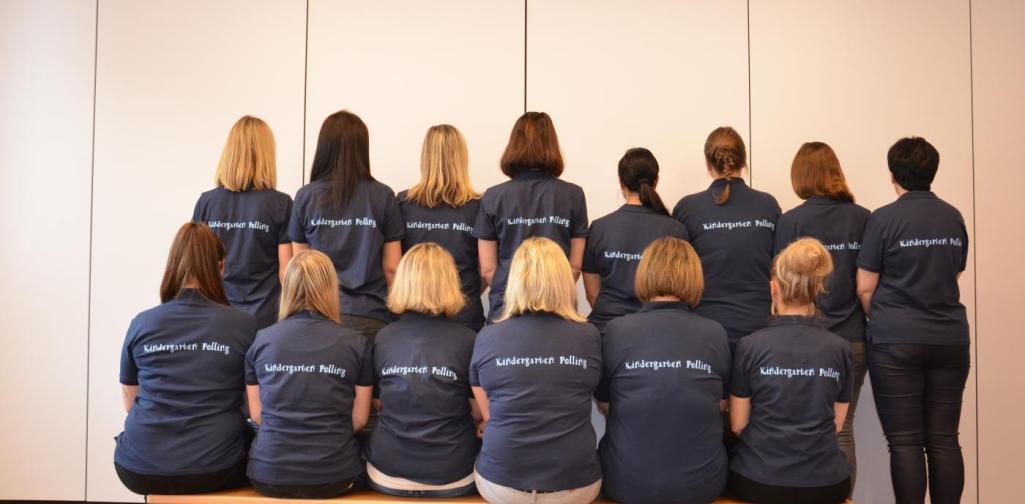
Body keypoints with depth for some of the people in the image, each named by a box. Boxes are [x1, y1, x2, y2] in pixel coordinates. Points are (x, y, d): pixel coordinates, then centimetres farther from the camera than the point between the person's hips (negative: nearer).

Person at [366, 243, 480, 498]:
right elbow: (480, 412, -2)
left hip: (387, 475, 3)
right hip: (452, 478, -2)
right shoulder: (467, 340, -13)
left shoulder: (383, 337, -5)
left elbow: (377, 404, 10)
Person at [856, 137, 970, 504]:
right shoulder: (954, 218, 8)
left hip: (897, 341, -4)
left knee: (905, 442, 0)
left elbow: (865, 287, -5)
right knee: (943, 439, 9)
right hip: (951, 339, 5)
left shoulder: (885, 219, -7)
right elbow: (954, 275, 18)